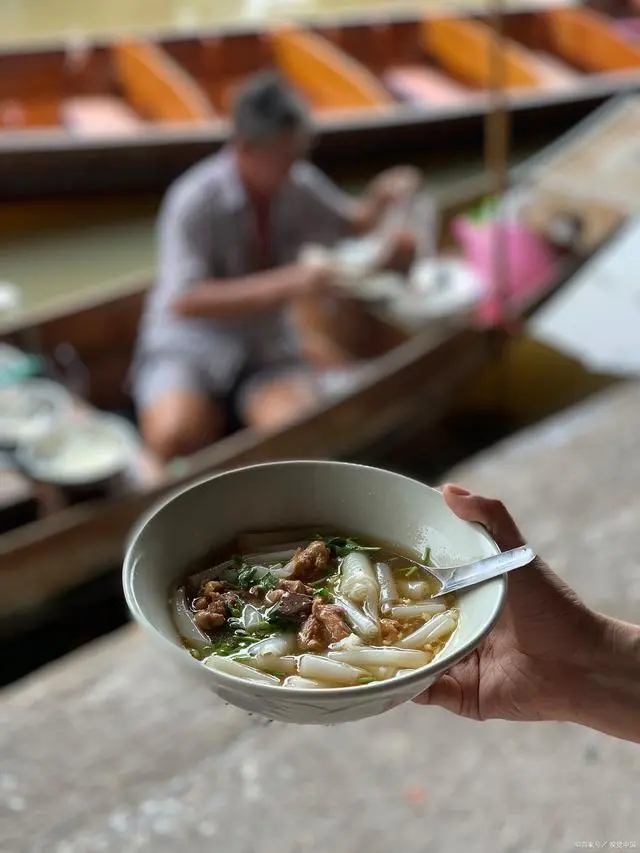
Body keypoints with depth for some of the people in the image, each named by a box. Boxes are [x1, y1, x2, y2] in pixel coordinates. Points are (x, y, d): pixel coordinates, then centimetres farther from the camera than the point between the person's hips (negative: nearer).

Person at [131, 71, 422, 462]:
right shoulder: (194, 201, -19)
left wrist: (381, 199, -8)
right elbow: (184, 301, -26)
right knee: (175, 436, -32)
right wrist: (284, 284, -31)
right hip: (190, 344, -3)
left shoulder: (301, 185, -3)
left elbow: (352, 223, 16)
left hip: (267, 345, 3)